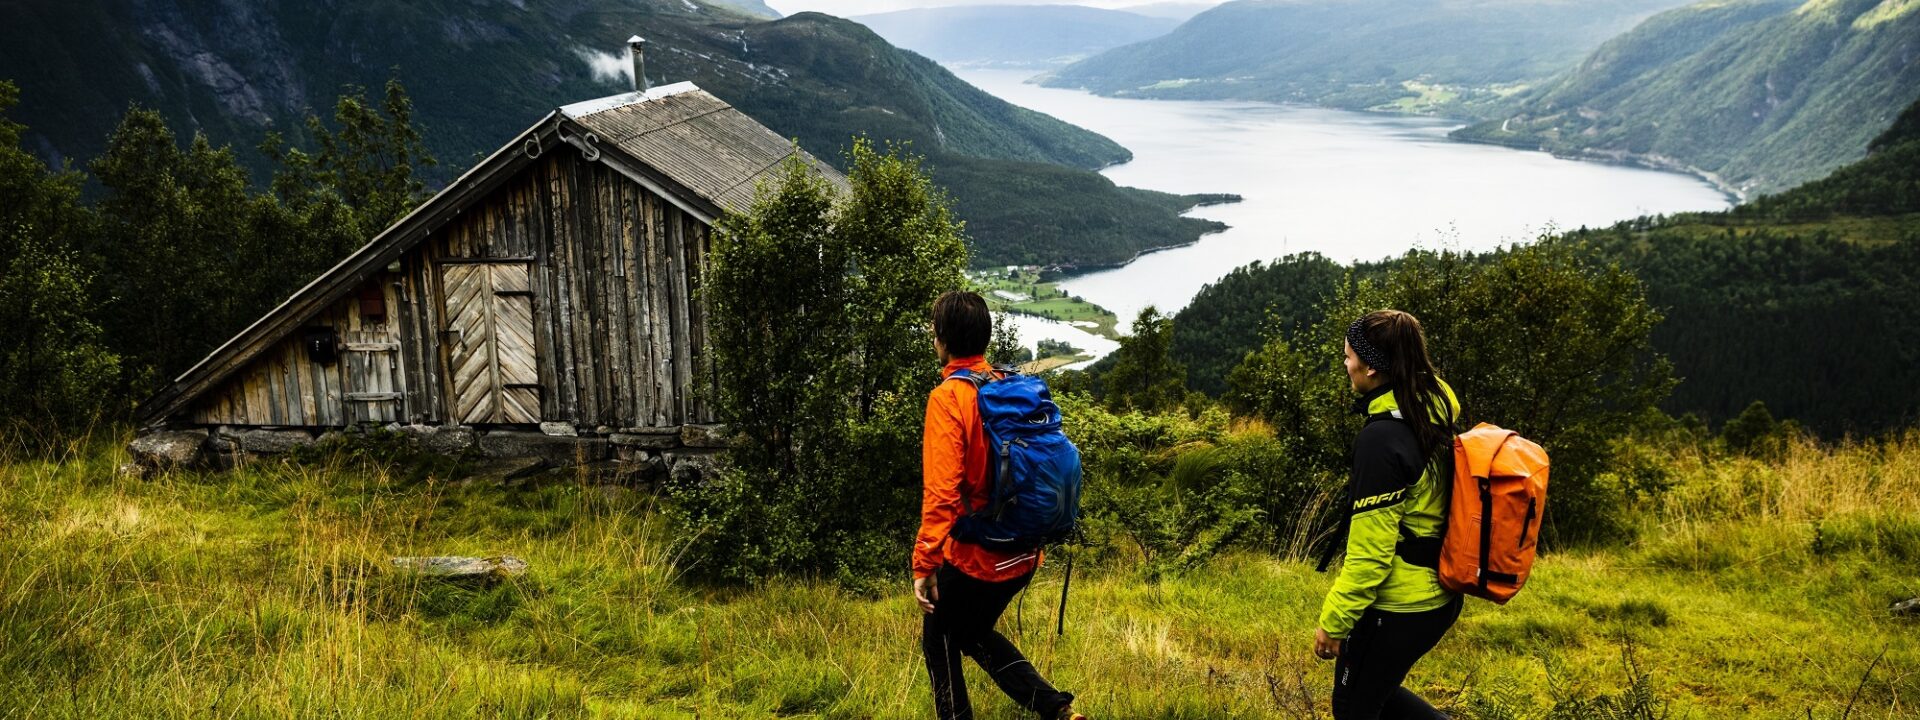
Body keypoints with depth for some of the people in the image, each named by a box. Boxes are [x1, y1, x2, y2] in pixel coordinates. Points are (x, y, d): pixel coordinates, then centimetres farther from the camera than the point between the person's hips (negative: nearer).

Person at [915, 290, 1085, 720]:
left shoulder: (948, 397, -17)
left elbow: (941, 490, -23)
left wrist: (924, 564, -19)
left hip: (972, 556, -7)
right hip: (1022, 555, 7)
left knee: (938, 641, 16)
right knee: (974, 632, 27)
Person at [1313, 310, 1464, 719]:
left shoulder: (1382, 437, -23)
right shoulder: (1436, 410, 1)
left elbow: (1369, 548, -22)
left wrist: (1333, 621, -14)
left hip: (1397, 607, -9)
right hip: (1438, 595, 9)